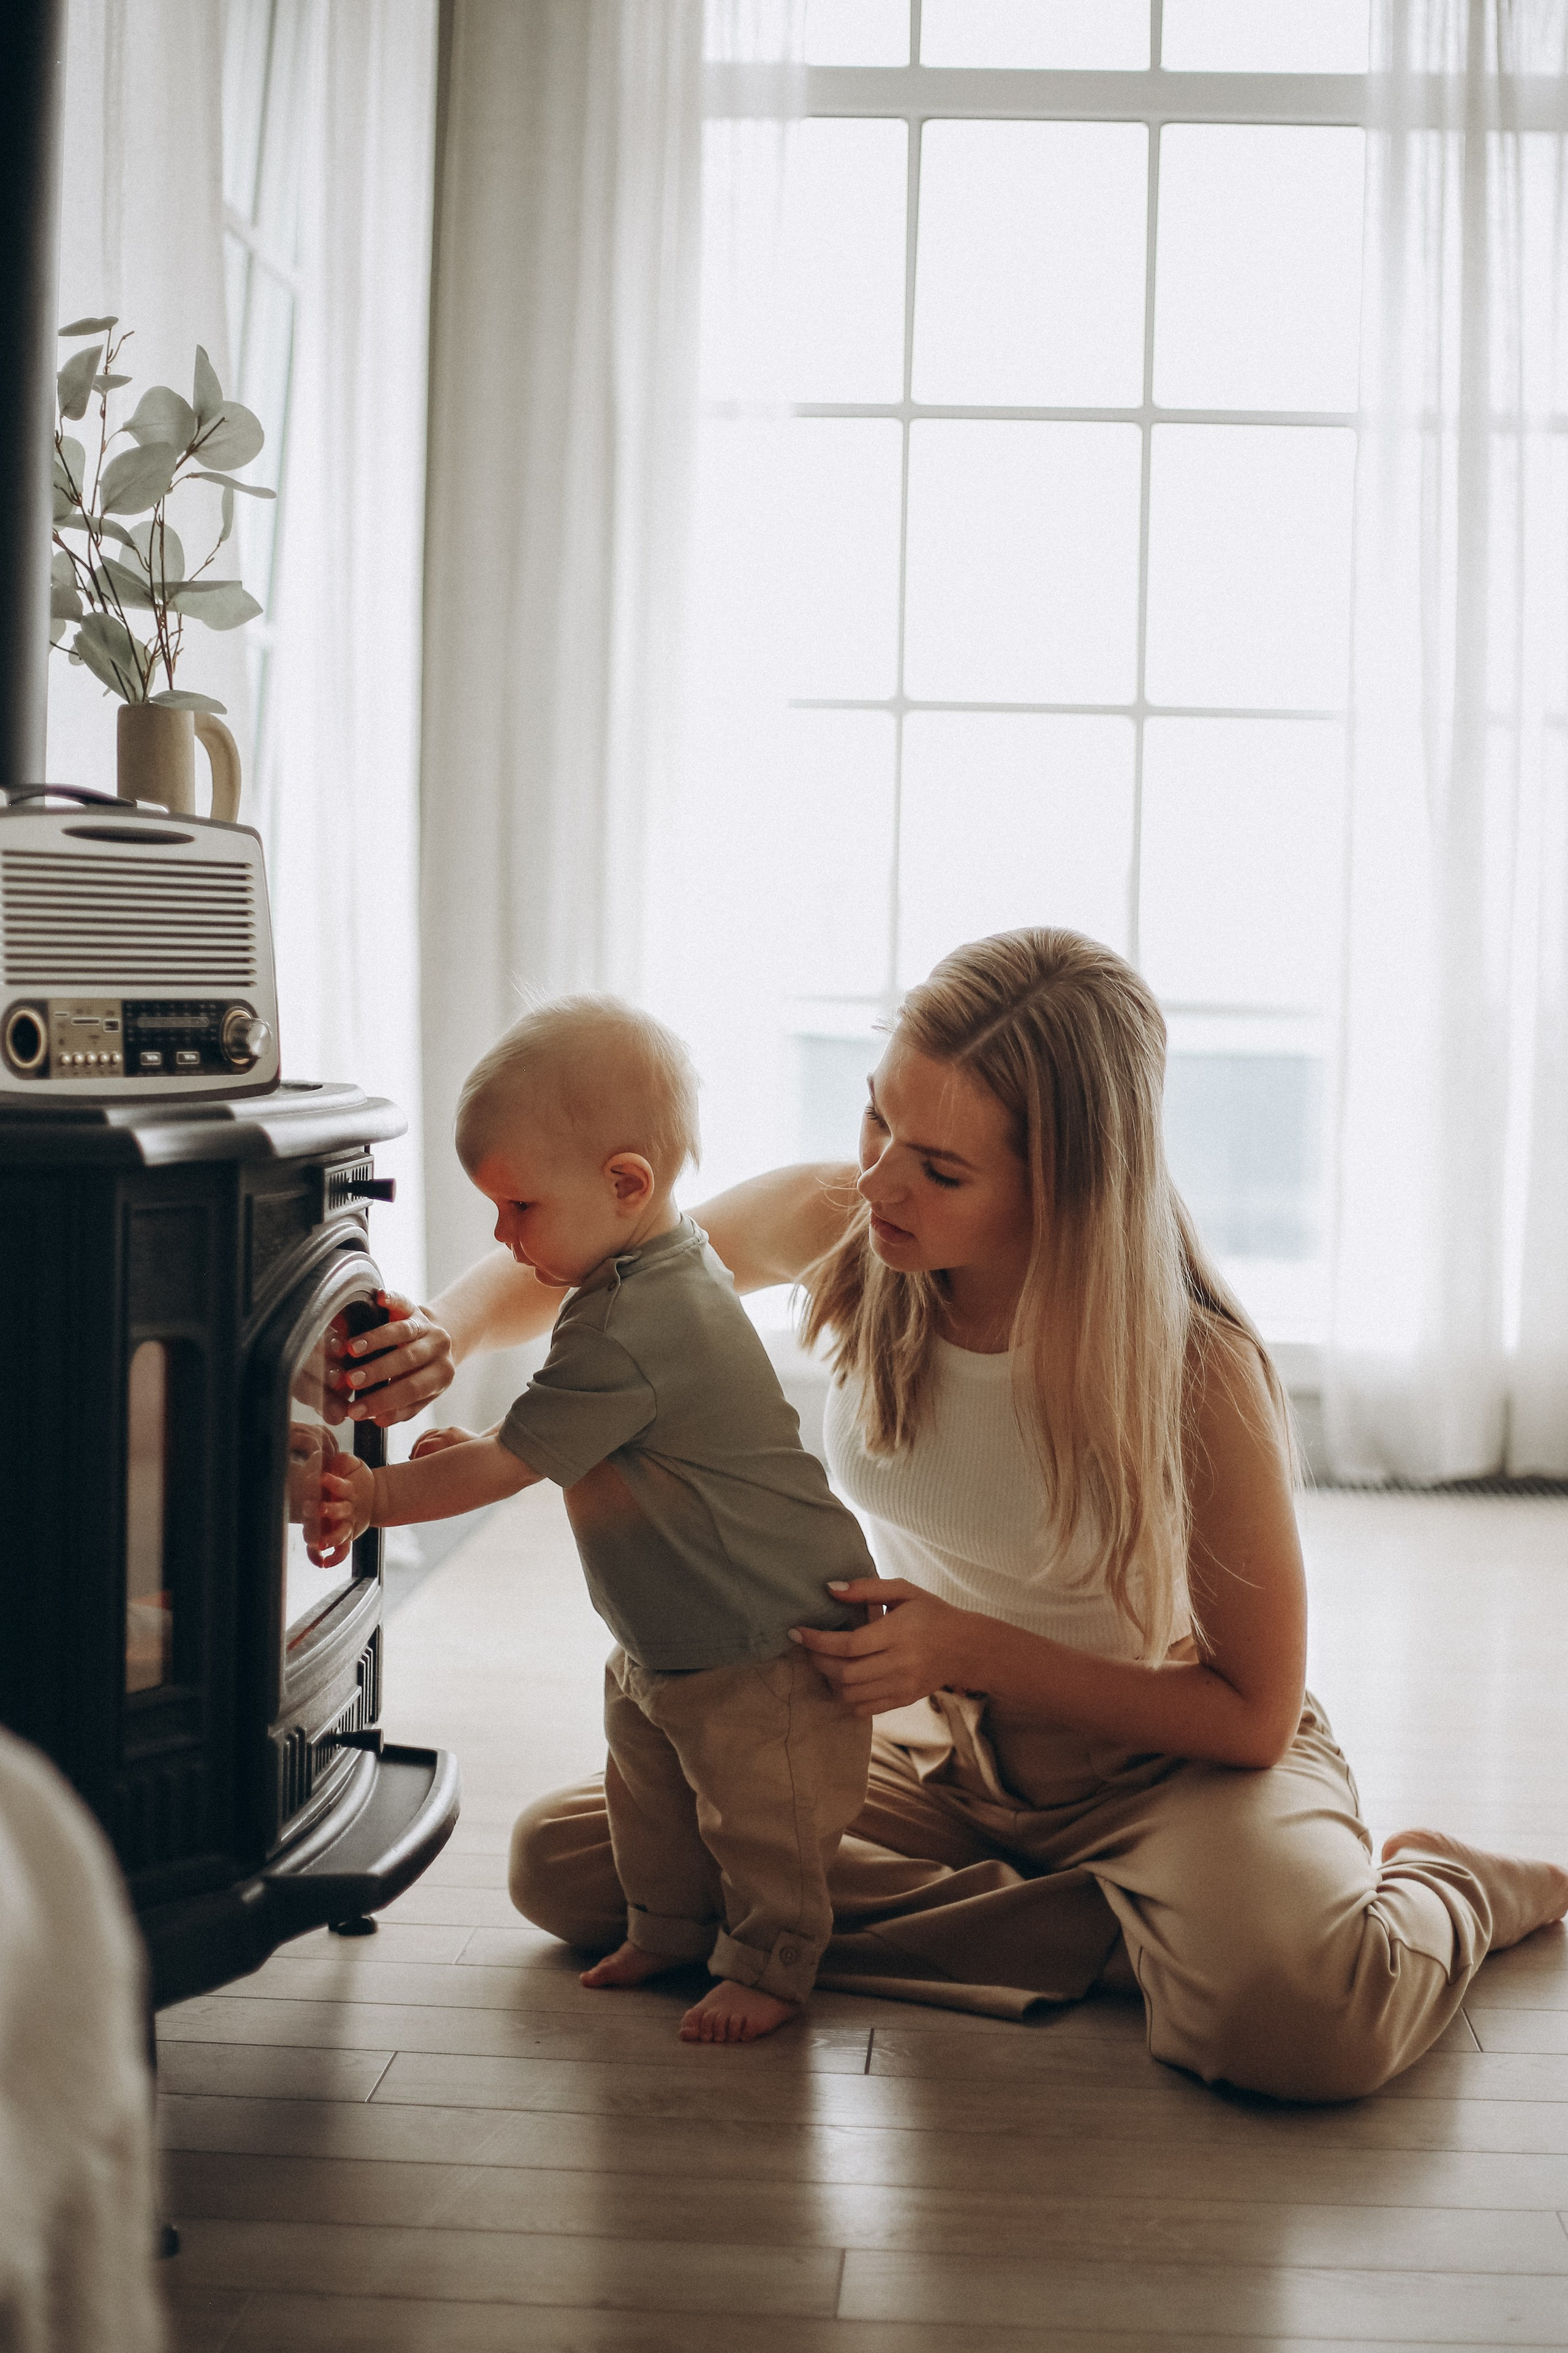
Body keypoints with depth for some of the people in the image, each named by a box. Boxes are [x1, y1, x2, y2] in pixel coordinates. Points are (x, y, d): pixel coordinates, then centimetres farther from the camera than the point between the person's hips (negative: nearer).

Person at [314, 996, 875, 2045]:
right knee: (648, 1789, 20)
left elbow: (512, 1465, -26)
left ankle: (768, 1965, 23)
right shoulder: (660, 1272, 2)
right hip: (668, 1639, 10)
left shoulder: (629, 1331, -32)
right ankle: (667, 1929, 37)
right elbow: (561, 1434, 18)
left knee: (761, 1814, 5)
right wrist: (477, 1445, 5)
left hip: (768, 1642, -10)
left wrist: (377, 1497, -16)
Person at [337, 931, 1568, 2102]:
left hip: (1169, 1752, -6)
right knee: (562, 1859, -11)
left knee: (1293, 2021, -39)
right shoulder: (836, 1228, -17)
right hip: (945, 1748, 6)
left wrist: (971, 1649, -28)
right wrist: (445, 1335, -24)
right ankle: (1117, 1932, -10)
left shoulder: (1196, 1374, -28)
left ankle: (1441, 1892, 1)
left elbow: (1253, 1714, -17)